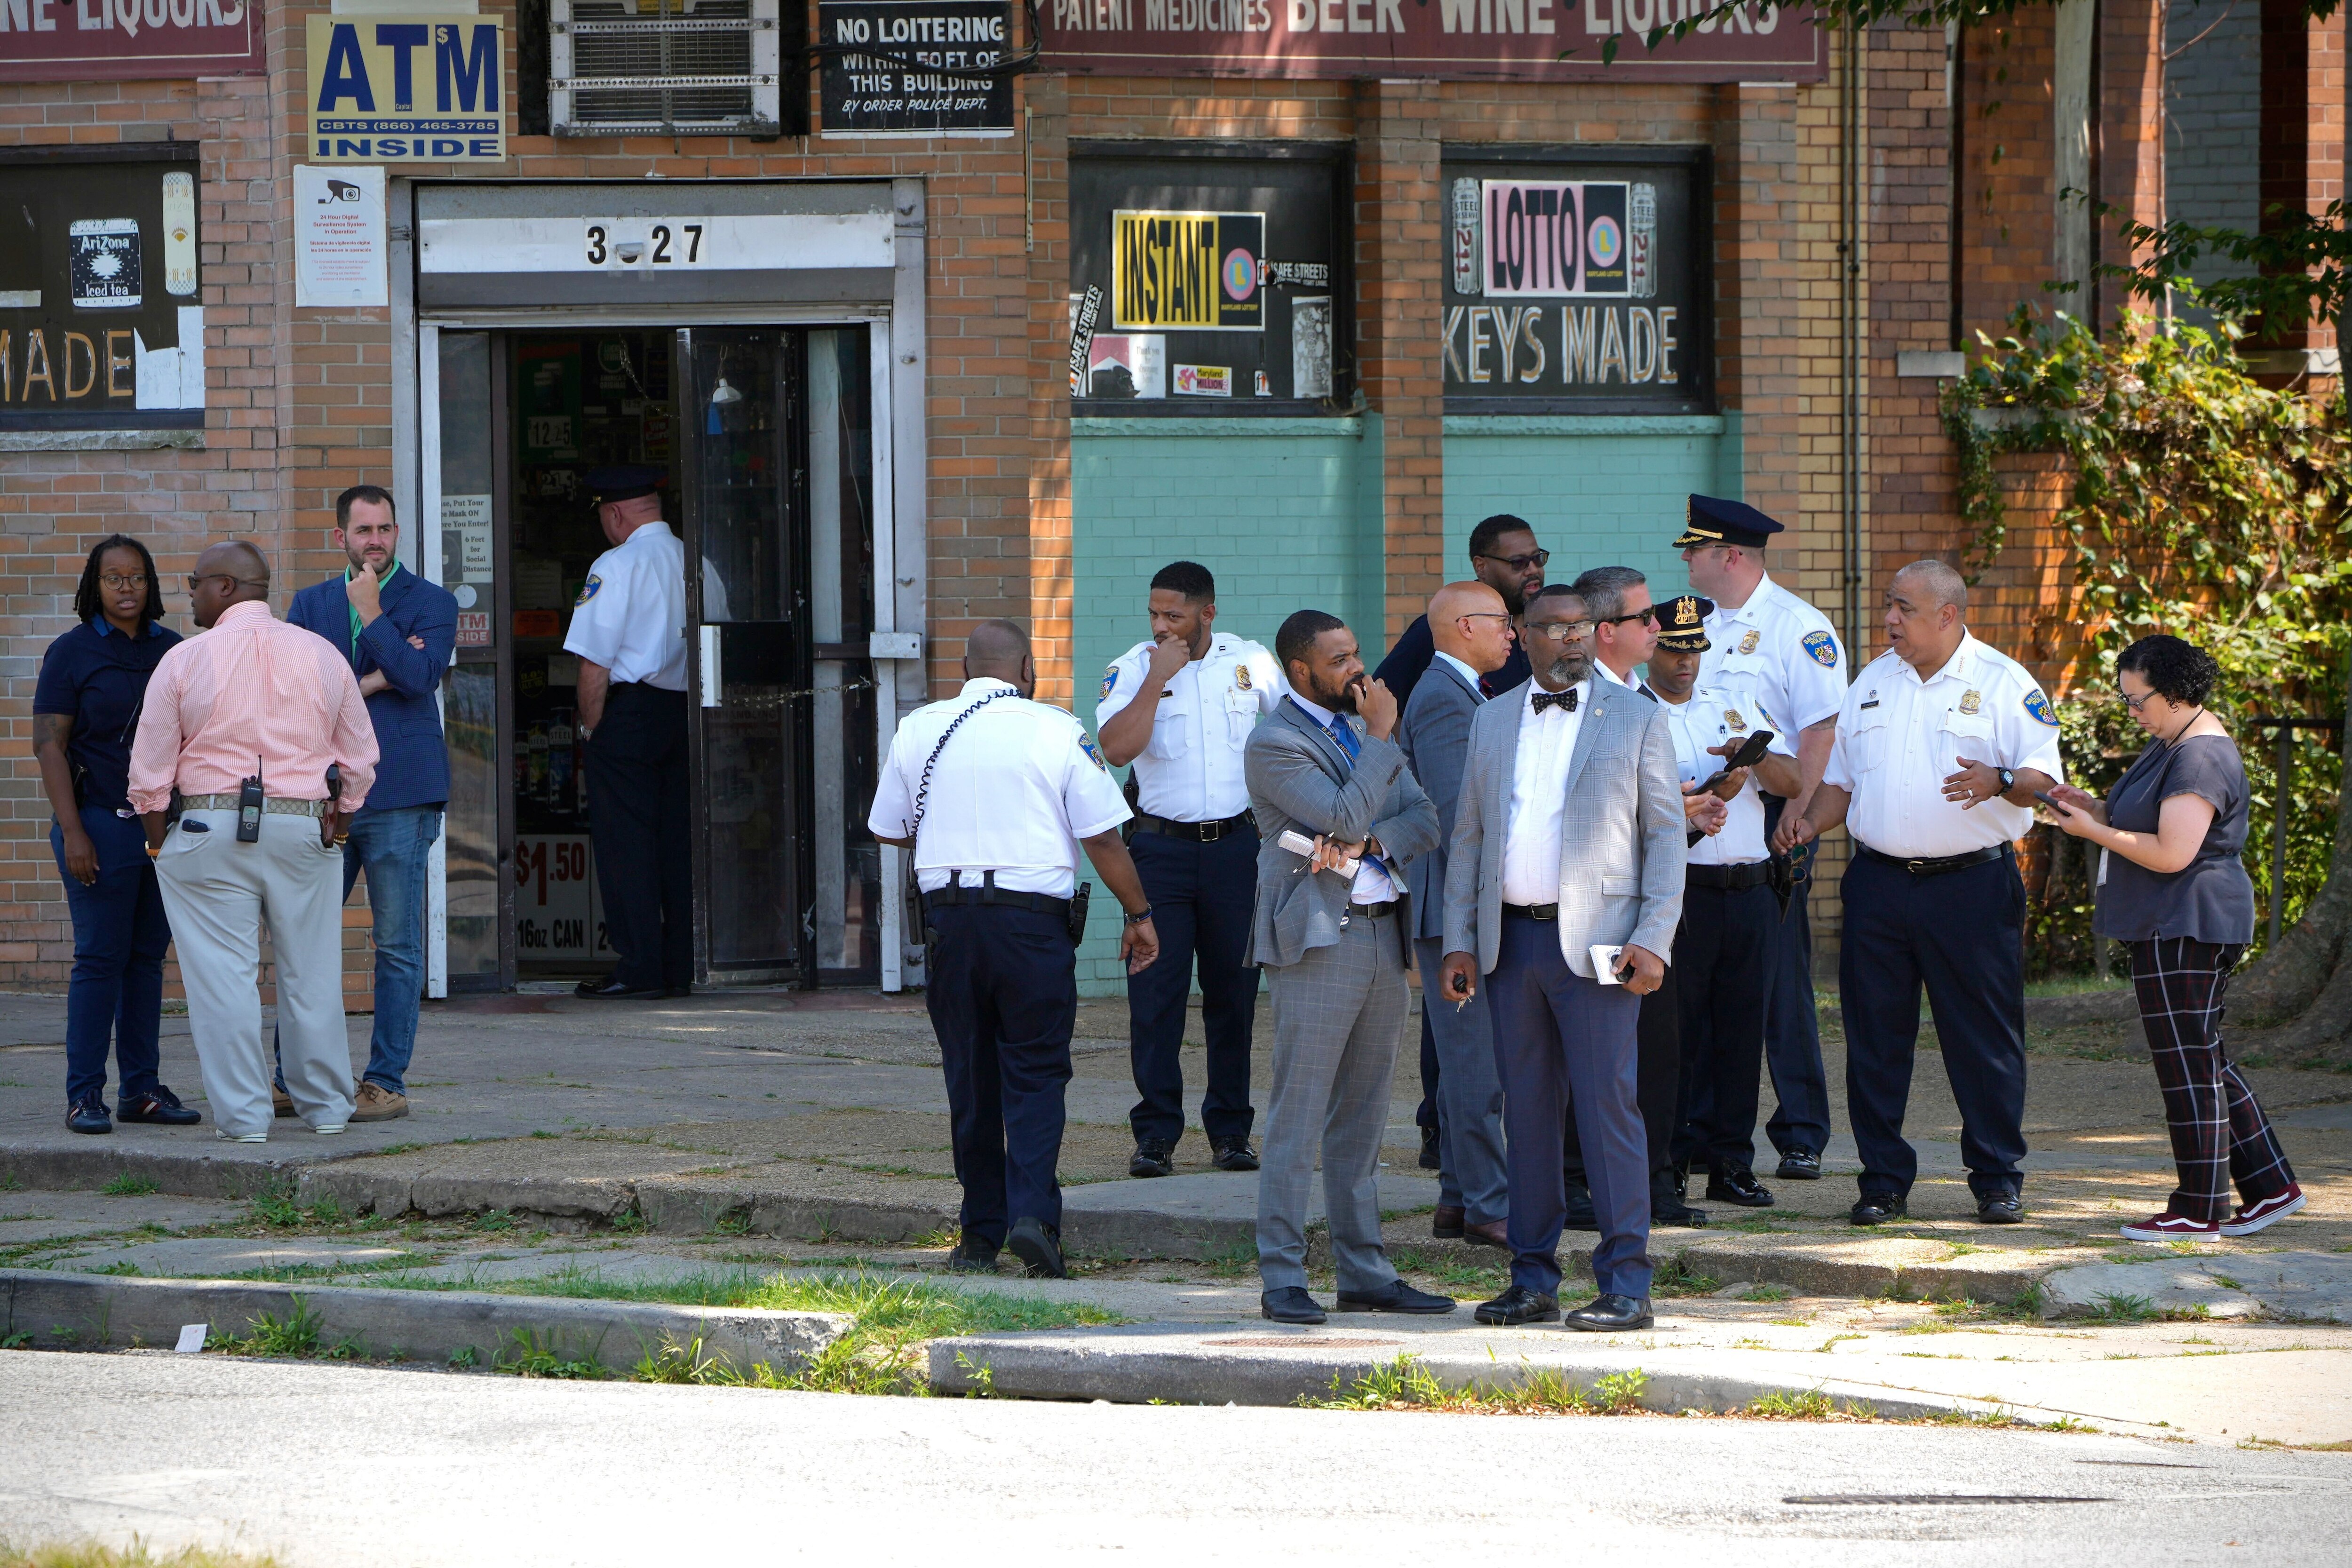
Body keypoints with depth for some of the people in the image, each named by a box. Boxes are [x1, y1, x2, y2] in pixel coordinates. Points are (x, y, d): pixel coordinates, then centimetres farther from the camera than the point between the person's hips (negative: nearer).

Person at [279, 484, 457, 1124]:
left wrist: (371, 614, -9)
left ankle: (387, 1083, 4)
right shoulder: (311, 604, 13)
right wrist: (370, 681, -9)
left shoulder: (431, 603, 4)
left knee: (398, 945, -1)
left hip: (398, 795, -3)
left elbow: (419, 676, -12)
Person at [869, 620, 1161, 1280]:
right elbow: (1102, 836, -4)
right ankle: (1032, 1212, -15)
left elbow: (888, 829, 17)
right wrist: (1139, 914, 7)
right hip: (1033, 916, -3)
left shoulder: (918, 731, 6)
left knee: (969, 1076, 11)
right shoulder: (1059, 733, -4)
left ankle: (981, 1232, 13)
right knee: (1035, 1072, 2)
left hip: (949, 915, 3)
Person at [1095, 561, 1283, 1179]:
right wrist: (1159, 677, -17)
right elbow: (1117, 747, -17)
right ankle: (1156, 1134, -1)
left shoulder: (1252, 663, 4)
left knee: (1234, 989, 4)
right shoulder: (1132, 670, -2)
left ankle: (1231, 1130, 12)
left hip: (1238, 844, 1)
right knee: (1156, 992, -5)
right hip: (1162, 845, -1)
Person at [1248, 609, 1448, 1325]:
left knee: (1362, 1119, 11)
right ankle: (1283, 1281, -5)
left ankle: (1366, 1273, 15)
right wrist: (1380, 736, -12)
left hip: (1385, 936, 8)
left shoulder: (1362, 725, 17)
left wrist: (1366, 843, -11)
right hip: (1318, 938, -8)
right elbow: (1344, 817, -20)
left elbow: (1425, 820, 9)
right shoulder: (1274, 743, -9)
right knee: (1297, 1117, -6)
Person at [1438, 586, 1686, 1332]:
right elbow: (1467, 835, 16)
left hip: (1595, 943, -4)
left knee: (1608, 1107, -7)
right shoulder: (1491, 722, 15)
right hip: (1511, 939, 4)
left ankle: (1625, 1284, -5)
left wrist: (1653, 939, -10)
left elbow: (1666, 832, 1)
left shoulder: (1636, 718, 4)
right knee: (1526, 1110, 7)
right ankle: (1533, 1279, 13)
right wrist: (1457, 941, 7)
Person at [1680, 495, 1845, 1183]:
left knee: (1781, 981, -5)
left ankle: (1802, 1134, -1)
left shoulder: (1798, 628, -7)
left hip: (1770, 819, -7)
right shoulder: (1707, 629, 17)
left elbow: (1821, 732, -13)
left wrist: (1793, 824, -19)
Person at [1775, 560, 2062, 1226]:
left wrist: (2000, 782, -28)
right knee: (1875, 1035, 4)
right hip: (1879, 883, 4)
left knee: (1984, 1038, -1)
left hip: (1971, 885, -4)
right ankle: (1883, 1181, 10)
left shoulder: (2003, 684, -1)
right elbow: (1841, 778, 21)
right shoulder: (1873, 683, 15)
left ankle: (1997, 1178, 7)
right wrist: (1809, 823, 3)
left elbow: (2044, 777, -7)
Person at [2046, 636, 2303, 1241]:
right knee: (2203, 1063, 13)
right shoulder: (2171, 745, 16)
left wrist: (2092, 830, -15)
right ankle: (2269, 1186, 17)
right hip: (2171, 929, 11)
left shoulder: (2201, 759, -18)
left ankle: (2199, 1211, -2)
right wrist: (2090, 807, 6)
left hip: (2186, 930, -11)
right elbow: (2147, 824, 23)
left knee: (2188, 1065, -6)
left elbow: (2171, 852, -24)